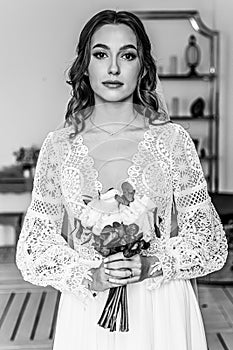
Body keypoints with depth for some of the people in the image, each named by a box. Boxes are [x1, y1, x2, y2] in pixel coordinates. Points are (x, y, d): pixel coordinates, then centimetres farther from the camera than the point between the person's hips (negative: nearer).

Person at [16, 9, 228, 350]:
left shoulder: (173, 139, -5)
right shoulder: (58, 145, -2)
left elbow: (210, 240, -1)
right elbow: (34, 246, 0)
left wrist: (152, 264, -16)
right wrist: (88, 276, -16)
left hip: (161, 309, 0)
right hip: (85, 310, 1)